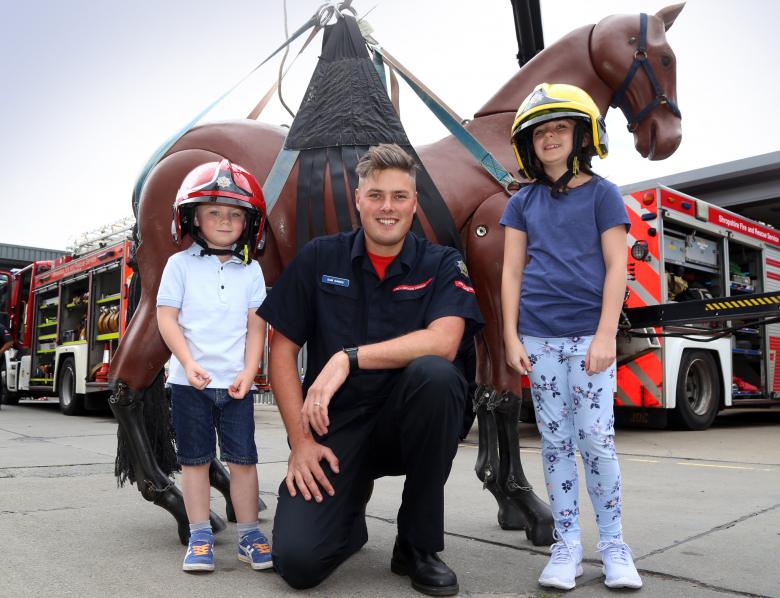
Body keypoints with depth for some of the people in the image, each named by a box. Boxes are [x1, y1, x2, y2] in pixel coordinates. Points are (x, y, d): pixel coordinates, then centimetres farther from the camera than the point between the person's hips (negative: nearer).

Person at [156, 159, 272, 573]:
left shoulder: (251, 271, 6)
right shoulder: (181, 264, 1)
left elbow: (256, 326, 3)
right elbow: (166, 318, -3)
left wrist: (248, 374, -6)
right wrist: (189, 364, -13)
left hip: (236, 383, 1)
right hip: (189, 381, -1)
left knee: (243, 458, 4)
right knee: (194, 459, 8)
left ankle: (248, 534, 16)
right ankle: (200, 537, 18)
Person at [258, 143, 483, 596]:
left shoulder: (442, 265, -1)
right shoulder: (319, 258, 2)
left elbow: (443, 342, -21)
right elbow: (283, 350, 2)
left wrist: (348, 359, -26)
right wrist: (300, 441, -6)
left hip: (404, 423, 0)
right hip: (334, 427, 1)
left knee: (436, 375, -34)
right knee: (298, 560, -20)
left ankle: (419, 545, -12)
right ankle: (350, 511, 19)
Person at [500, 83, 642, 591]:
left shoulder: (602, 194, 3)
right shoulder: (524, 202, 10)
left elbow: (616, 268, -2)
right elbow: (512, 272, 8)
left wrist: (605, 337, -10)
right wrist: (512, 337, 0)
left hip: (589, 334, -2)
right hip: (539, 338, 2)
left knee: (597, 438, -2)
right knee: (556, 440, 6)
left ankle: (614, 544, 15)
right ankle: (567, 545, 16)